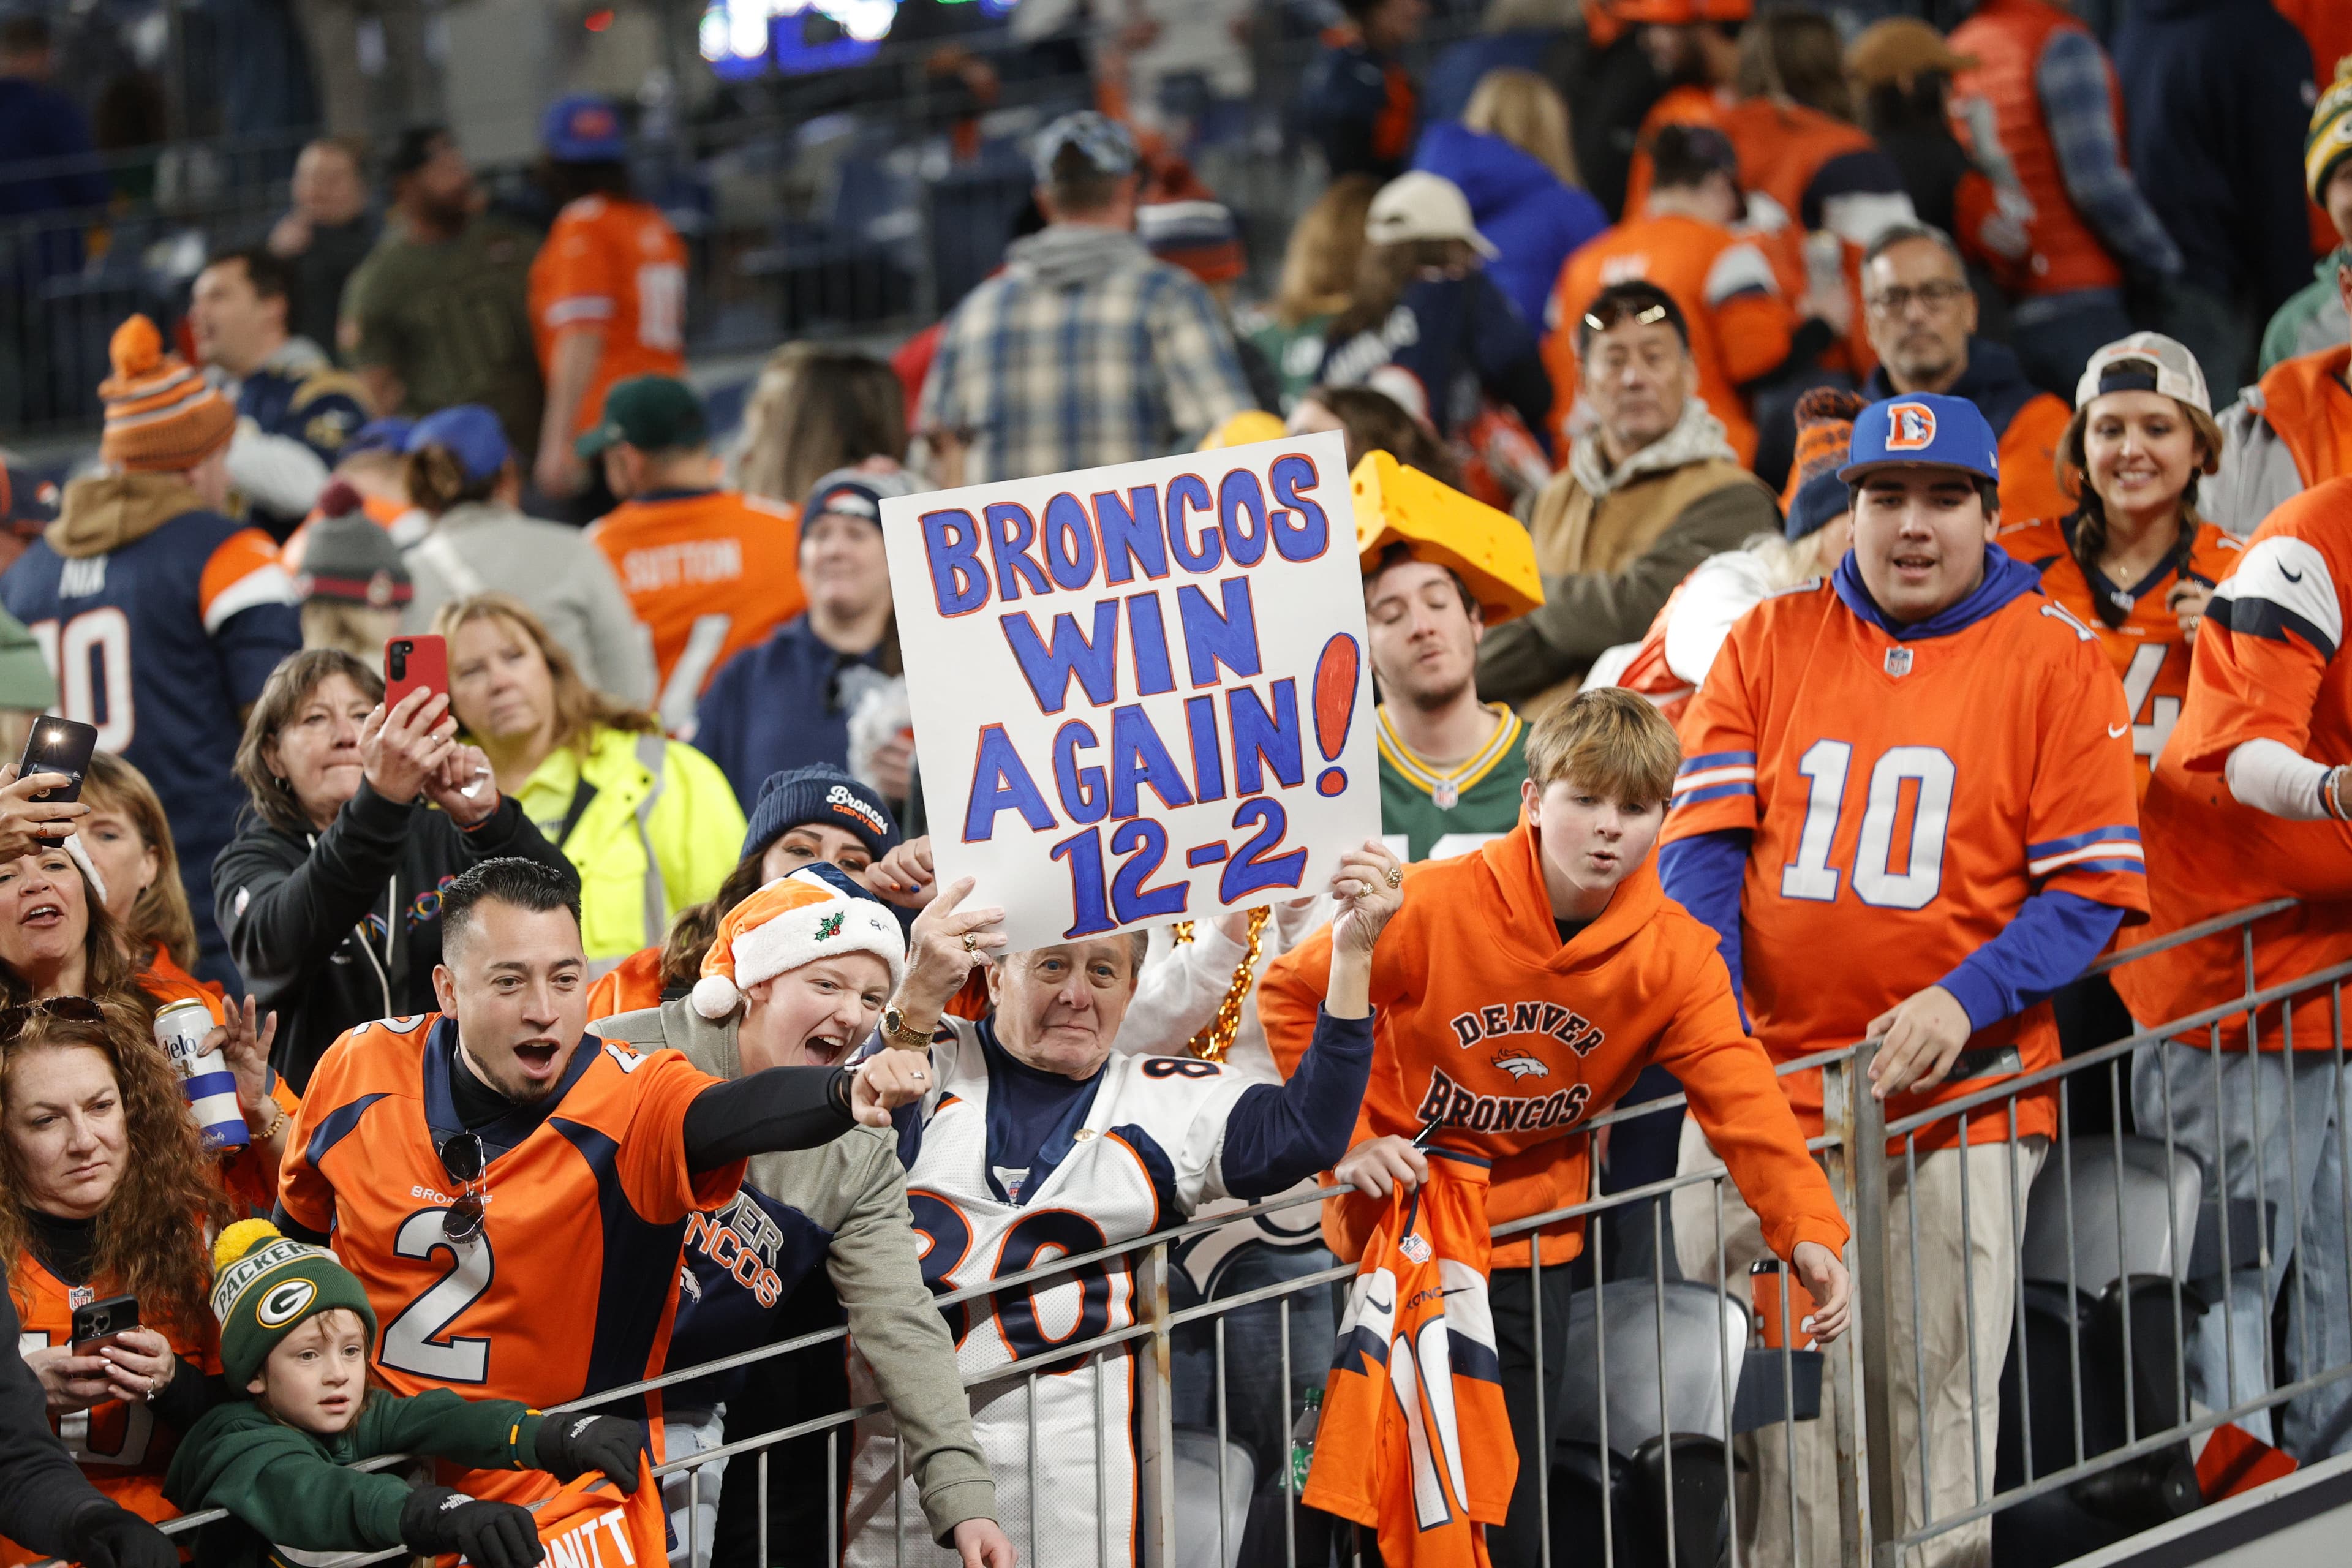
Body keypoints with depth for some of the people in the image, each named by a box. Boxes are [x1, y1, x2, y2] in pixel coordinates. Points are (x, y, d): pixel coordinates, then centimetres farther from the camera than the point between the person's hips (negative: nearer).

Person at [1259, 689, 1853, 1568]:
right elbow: (1290, 995, -7)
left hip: (1528, 1247, 2)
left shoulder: (1675, 957, -11)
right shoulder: (1434, 908, -17)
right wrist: (1345, 1136, -14)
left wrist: (1810, 1230, -33)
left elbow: (1744, 1101, -19)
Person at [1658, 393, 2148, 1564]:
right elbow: (1703, 837, 4)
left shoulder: (2054, 659, 2)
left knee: (1934, 1412, -2)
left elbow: (2093, 886, -1)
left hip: (1962, 1094, -2)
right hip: (1767, 1081, 2)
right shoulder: (1770, 642, 10)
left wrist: (1965, 1002, -15)